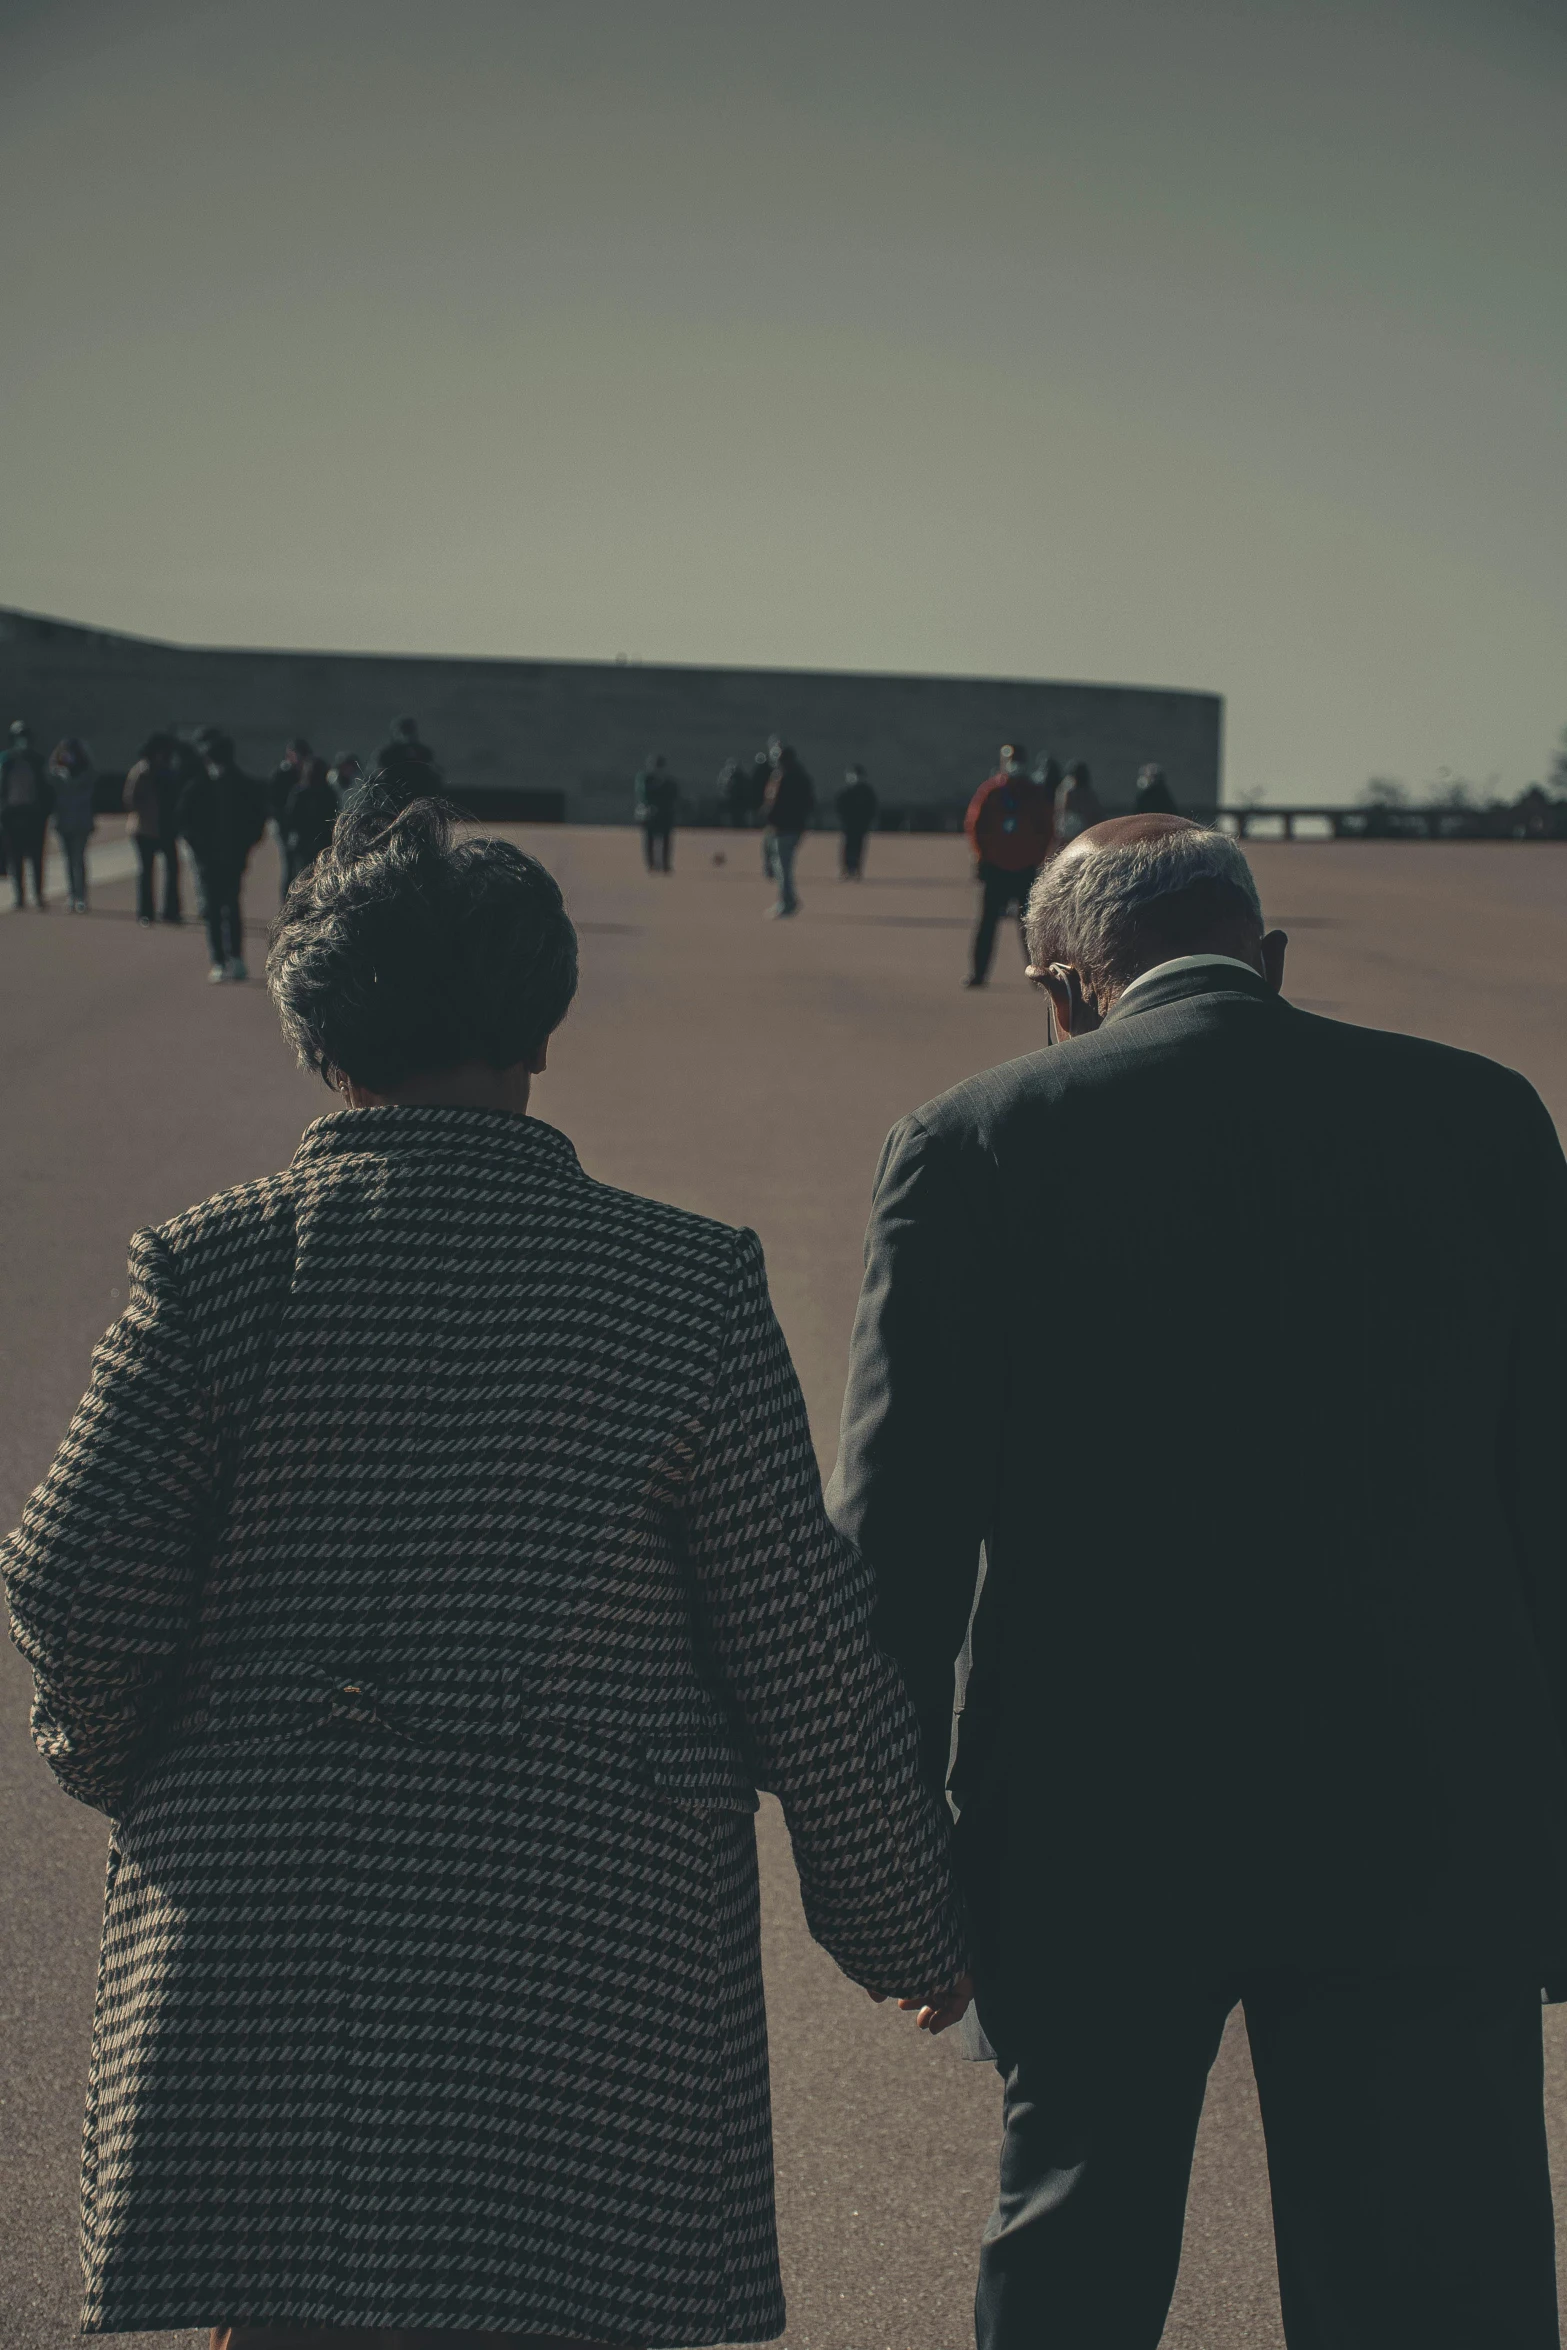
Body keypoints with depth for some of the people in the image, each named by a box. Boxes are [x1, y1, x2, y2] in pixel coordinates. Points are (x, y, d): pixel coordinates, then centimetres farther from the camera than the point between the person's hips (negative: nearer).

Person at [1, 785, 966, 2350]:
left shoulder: (215, 1263, -3)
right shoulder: (689, 1286, -2)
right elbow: (801, 1649, -1)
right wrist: (900, 1924, 11)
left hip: (262, 1917, 1)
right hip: (594, 1931, 0)